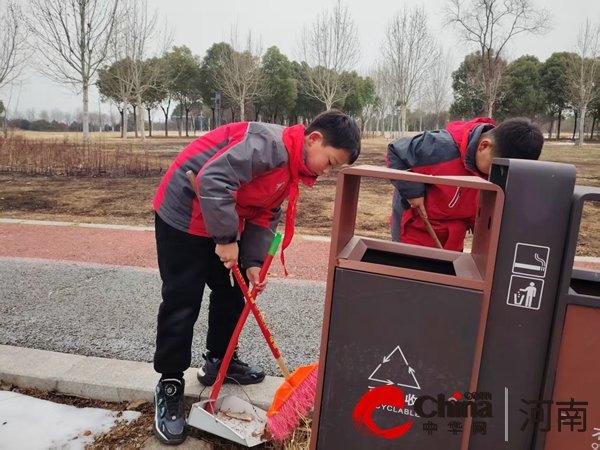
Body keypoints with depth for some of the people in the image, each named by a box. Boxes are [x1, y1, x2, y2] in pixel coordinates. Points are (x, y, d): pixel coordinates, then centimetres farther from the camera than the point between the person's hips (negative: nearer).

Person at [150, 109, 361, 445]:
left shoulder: (293, 169, 5)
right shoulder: (270, 144, -26)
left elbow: (265, 217, 8)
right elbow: (213, 179, -35)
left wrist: (252, 262, -3)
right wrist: (227, 239, -27)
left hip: (221, 226, 10)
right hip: (183, 215, -9)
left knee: (232, 291, 15)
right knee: (182, 303, -4)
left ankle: (218, 362, 33)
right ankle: (169, 386, 12)